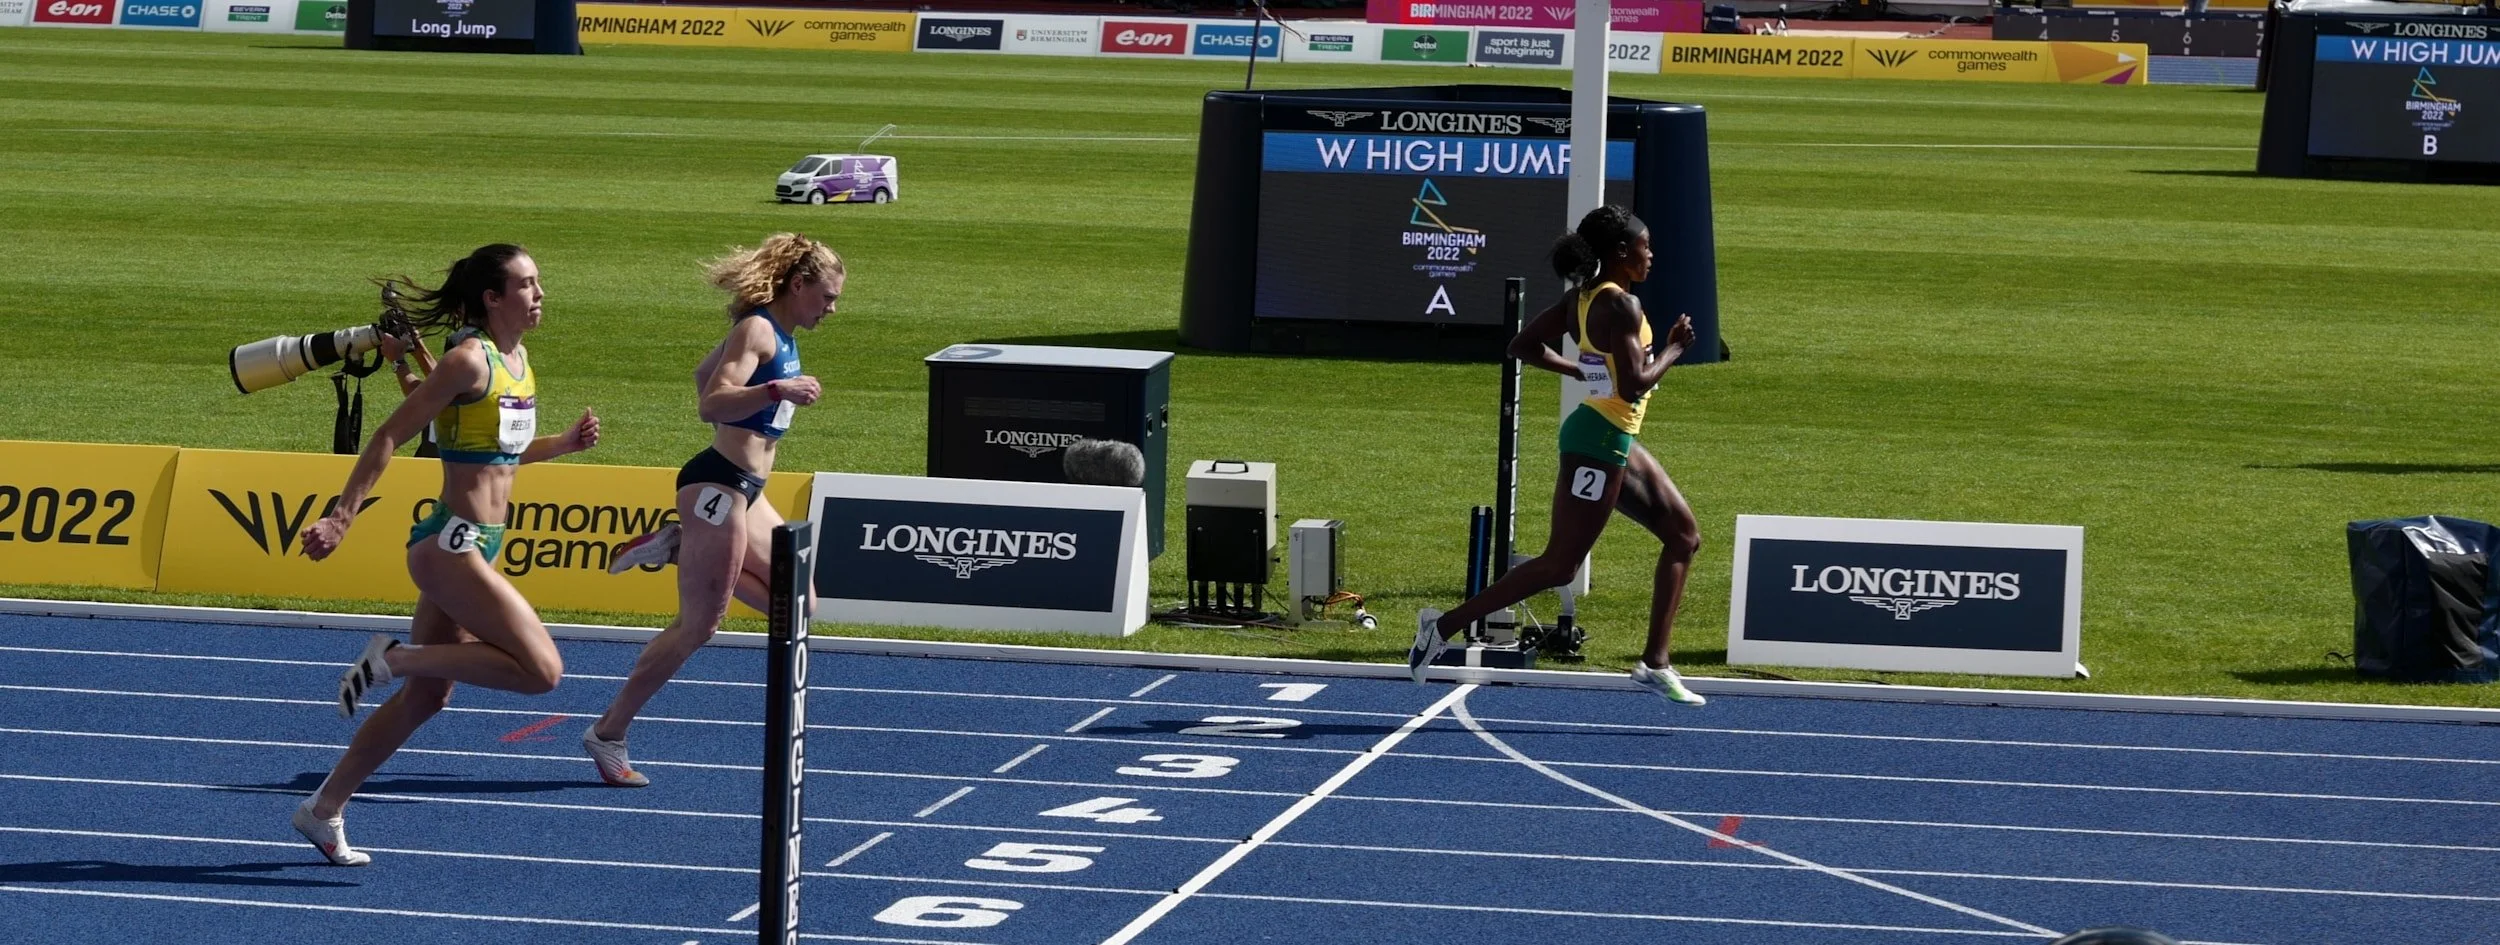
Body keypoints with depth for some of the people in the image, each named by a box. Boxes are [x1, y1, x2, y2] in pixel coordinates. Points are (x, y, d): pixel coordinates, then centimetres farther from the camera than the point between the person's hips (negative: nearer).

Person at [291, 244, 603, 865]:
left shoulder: (518, 359, 12)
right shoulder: (469, 360, -14)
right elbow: (390, 437, -15)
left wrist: (566, 443, 7)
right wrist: (341, 520, -19)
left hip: (476, 548, 9)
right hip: (450, 544, -9)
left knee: (426, 697, 16)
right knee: (541, 671, -16)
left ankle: (323, 812, 25)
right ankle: (395, 658, -6)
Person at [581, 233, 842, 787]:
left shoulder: (776, 336, 16)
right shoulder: (757, 330, -13)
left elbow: (704, 374, 31)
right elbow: (711, 404, -25)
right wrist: (776, 391, -36)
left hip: (745, 491, 10)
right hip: (717, 487, -10)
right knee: (699, 625, -7)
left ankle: (679, 549, 10)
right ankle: (608, 735, 0)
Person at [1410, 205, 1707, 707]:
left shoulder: (1583, 297, 9)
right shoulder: (1621, 305, -18)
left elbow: (1524, 345, 14)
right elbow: (1634, 385, -24)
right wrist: (1672, 350, -9)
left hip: (1616, 442, 11)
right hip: (1599, 442, -11)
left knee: (1684, 535, 13)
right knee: (1560, 565, -7)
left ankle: (1654, 663, 12)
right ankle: (1445, 625, -3)